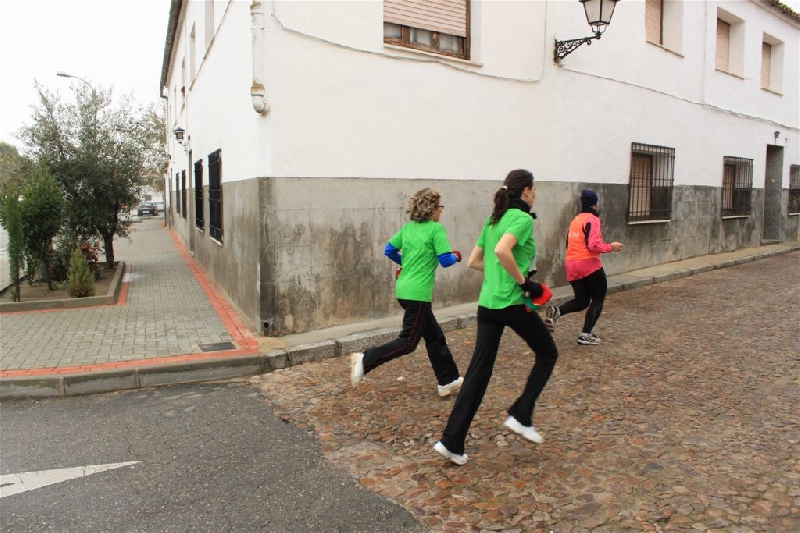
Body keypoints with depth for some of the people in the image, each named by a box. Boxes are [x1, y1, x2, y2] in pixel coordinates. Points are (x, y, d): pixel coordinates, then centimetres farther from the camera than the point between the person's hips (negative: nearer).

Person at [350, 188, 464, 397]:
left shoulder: (407, 227, 10)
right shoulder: (436, 229, -10)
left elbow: (389, 250, 13)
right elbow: (445, 260, -13)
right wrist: (456, 256, 9)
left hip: (405, 289, 9)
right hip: (418, 293, -9)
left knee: (435, 336, 17)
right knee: (408, 342, 1)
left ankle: (448, 381, 25)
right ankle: (365, 359, -5)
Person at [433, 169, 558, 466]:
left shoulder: (493, 220, 14)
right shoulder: (523, 219, -10)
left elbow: (473, 262, 18)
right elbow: (502, 251, -28)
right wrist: (523, 280, -18)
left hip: (487, 303, 7)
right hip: (512, 303, -7)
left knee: (479, 370, 8)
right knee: (547, 354, 18)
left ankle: (451, 441, 6)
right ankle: (520, 416, 14)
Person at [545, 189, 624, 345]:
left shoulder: (575, 220, 14)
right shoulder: (592, 220, -10)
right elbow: (593, 245, -20)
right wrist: (610, 247, -7)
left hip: (572, 266, 7)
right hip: (589, 264, -7)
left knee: (581, 301, 15)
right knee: (598, 299, 9)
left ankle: (556, 311, -11)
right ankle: (586, 335, 3)